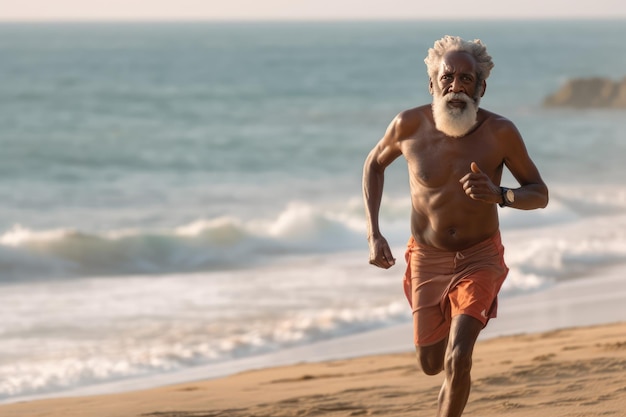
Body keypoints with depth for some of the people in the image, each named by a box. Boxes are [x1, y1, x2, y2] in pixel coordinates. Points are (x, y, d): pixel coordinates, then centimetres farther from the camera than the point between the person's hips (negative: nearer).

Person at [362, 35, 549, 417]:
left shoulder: (500, 132, -19)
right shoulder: (410, 126, -15)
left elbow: (540, 195, -8)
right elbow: (375, 164, 6)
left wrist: (499, 195, -30)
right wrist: (374, 234, -3)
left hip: (479, 257, -2)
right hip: (427, 259, 2)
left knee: (457, 360, -21)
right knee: (431, 364, 16)